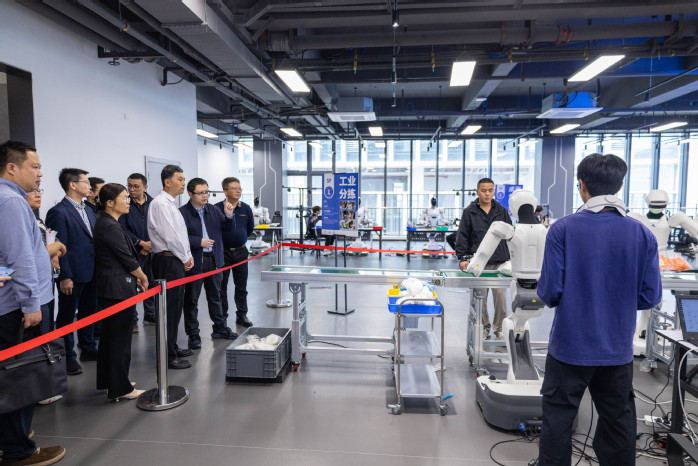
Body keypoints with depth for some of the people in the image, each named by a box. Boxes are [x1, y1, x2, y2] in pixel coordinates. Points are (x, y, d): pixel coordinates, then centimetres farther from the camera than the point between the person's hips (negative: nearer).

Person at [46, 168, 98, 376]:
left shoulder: (88, 210, 12)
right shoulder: (59, 212, -13)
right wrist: (65, 277, -18)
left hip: (91, 272, 8)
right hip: (73, 275, -8)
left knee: (88, 312, 18)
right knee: (67, 316, 7)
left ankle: (88, 349, 32)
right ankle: (68, 357, 18)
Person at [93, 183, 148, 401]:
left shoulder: (105, 223, 12)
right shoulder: (111, 227, -19)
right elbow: (127, 258, -18)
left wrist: (134, 276, 11)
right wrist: (143, 277, -3)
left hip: (108, 288, 10)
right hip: (119, 289, -10)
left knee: (110, 335, 18)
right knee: (120, 337, -1)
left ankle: (107, 380, 31)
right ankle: (120, 388, 10)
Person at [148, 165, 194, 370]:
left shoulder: (170, 203, 17)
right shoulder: (161, 204, -14)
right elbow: (170, 236, -18)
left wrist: (187, 255, 8)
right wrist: (185, 258, -9)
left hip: (177, 260, 10)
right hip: (168, 262, -10)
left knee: (175, 306, 17)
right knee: (170, 308, -5)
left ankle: (172, 347, 30)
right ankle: (168, 357, 4)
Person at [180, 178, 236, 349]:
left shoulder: (213, 210, 9)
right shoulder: (182, 212, -9)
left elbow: (226, 229, 10)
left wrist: (228, 215, -7)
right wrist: (199, 242, -20)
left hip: (214, 259, 5)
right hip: (194, 262, -5)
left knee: (215, 296, 17)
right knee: (191, 300, 5)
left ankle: (220, 328, 31)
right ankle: (193, 335, 16)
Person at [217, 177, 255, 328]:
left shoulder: (246, 208, 3)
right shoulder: (217, 208, -11)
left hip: (241, 251, 3)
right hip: (223, 252, -3)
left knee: (241, 286, 9)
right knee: (221, 286, 6)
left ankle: (242, 315, 20)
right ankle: (222, 317, 17)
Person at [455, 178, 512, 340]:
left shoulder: (501, 211, 9)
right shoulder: (469, 212, 3)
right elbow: (462, 236, 1)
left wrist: (510, 257, 8)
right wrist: (462, 257, -7)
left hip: (500, 262, 1)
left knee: (500, 296, 1)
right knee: (480, 297, 6)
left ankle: (499, 327, 18)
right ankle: (484, 327, 22)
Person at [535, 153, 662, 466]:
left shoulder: (562, 229, -14)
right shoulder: (642, 234, -6)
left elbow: (550, 292, -15)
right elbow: (650, 297, -2)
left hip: (570, 345, -3)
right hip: (618, 349, 3)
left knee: (557, 419, 12)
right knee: (619, 421, 19)